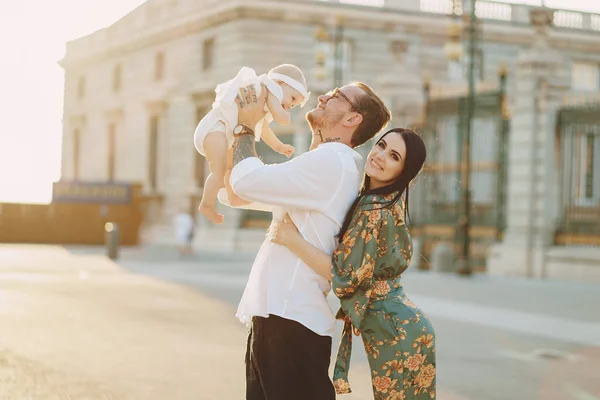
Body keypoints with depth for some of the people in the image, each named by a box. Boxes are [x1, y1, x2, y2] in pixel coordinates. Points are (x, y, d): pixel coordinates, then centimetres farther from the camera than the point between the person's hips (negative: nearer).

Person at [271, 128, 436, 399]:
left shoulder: (375, 211, -20)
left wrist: (293, 240, -17)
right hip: (400, 324, 10)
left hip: (393, 329, -10)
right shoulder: (388, 201, 9)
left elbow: (344, 275, -21)